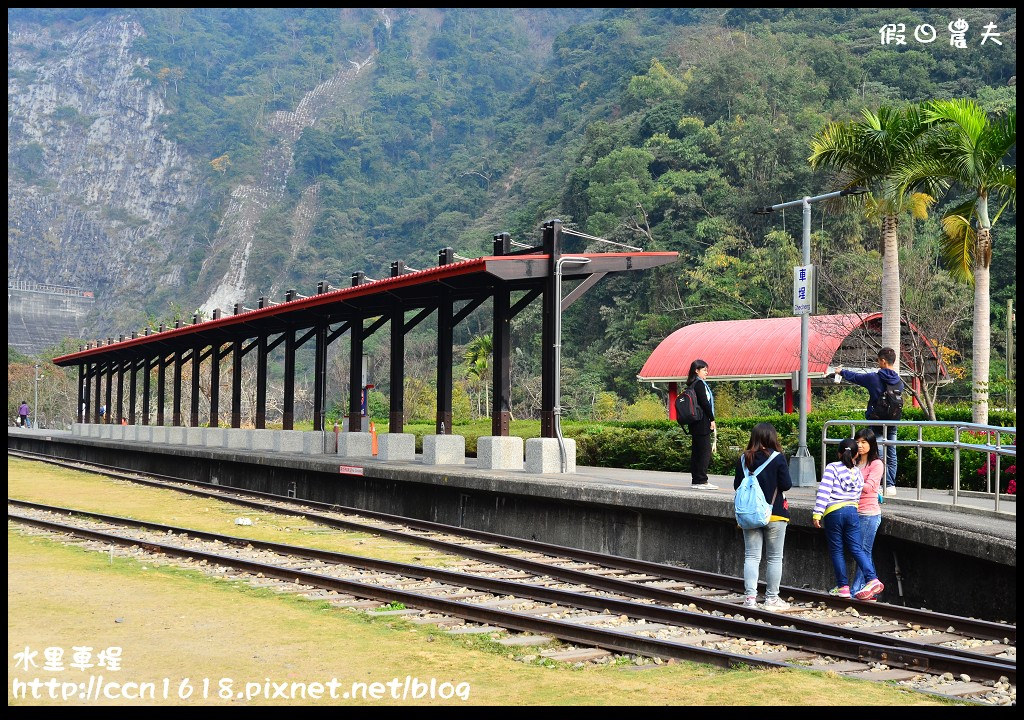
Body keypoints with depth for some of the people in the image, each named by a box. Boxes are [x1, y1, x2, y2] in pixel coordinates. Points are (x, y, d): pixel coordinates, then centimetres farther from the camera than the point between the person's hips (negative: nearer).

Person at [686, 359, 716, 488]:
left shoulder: (692, 384, 16)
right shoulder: (700, 384, -12)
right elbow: (705, 403, -16)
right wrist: (712, 419, -10)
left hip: (695, 424, 10)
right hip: (702, 423, -10)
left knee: (696, 451, 11)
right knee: (705, 450, -8)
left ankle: (696, 479, 14)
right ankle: (702, 481, -9)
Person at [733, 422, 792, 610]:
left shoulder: (744, 459, -1)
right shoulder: (778, 458, -11)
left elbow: (737, 485, 4)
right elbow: (786, 485, -11)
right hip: (774, 514, -3)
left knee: (751, 556, 6)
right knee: (774, 557, 8)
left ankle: (750, 597, -1)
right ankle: (771, 598, 11)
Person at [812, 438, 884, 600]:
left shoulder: (832, 468, -6)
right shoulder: (857, 471, 10)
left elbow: (824, 491, -13)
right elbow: (858, 494, 14)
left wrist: (817, 513, -14)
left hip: (833, 513, -4)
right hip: (852, 511, 4)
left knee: (836, 550, 6)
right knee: (856, 548, 4)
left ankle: (843, 586, 9)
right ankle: (872, 579, -11)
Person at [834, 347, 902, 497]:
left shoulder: (874, 378, -9)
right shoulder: (899, 381, 5)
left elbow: (855, 377, 7)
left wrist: (841, 372, 25)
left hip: (877, 421, -5)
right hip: (893, 423, 5)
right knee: (891, 454, 9)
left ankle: (888, 485, -11)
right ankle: (891, 486, 9)